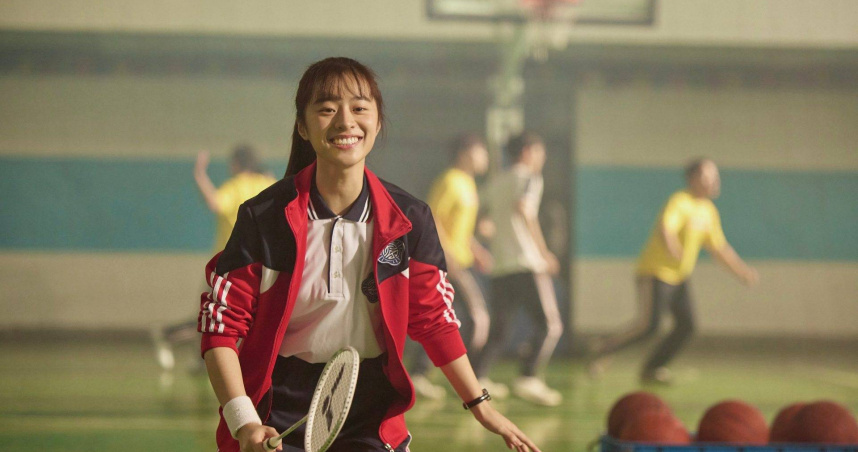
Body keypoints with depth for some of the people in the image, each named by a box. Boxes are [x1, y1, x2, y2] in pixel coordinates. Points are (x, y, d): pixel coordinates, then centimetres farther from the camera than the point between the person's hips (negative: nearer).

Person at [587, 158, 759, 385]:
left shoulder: (709, 212, 10)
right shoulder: (679, 202, -17)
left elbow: (719, 248, 19)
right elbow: (665, 228, -36)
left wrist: (743, 271, 11)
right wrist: (673, 249, -55)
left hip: (678, 278, 8)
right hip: (655, 273, -8)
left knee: (686, 325, -6)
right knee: (648, 325, -16)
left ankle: (652, 370, 6)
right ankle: (604, 349, 4)